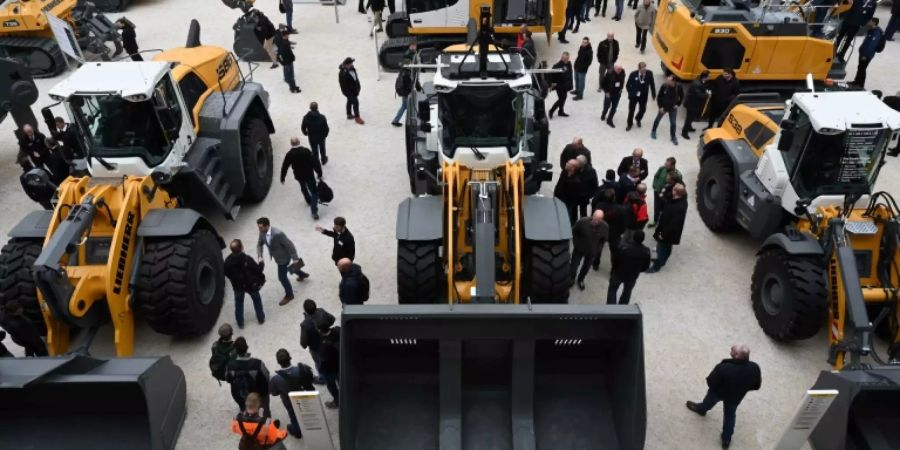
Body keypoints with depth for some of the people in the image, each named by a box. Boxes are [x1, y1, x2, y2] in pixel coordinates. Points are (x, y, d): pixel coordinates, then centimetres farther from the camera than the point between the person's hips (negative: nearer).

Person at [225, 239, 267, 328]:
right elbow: (258, 270, -21)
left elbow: (226, 273, -5)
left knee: (238, 303, 23)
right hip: (251, 285, -2)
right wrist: (261, 263, 1)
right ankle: (261, 318, 38)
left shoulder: (228, 260, -20)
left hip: (237, 286, 3)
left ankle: (240, 323, 35)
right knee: (257, 300, 23)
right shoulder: (247, 259, -31)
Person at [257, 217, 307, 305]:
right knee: (288, 268, 32)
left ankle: (289, 295, 30)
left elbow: (290, 245, -29)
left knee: (282, 277, 5)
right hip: (277, 257, 8)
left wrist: (295, 258, -23)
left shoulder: (278, 234, -39)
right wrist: (260, 256, -13)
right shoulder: (262, 232, -16)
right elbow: (259, 244, 2)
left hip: (283, 257, -8)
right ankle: (302, 275, 60)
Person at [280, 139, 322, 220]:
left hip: (299, 176, 3)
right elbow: (315, 162, -17)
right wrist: (319, 174, -8)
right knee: (314, 193, 3)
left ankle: (309, 200, 55)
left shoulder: (289, 154, -11)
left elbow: (284, 167, -5)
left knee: (303, 188, 33)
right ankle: (314, 212, -9)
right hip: (309, 175, -3)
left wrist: (282, 178, 6)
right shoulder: (306, 151, -16)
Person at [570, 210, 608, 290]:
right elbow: (574, 231, -9)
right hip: (579, 249, -2)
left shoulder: (605, 227, -23)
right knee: (573, 267, 6)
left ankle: (580, 280, 51)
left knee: (586, 267, 23)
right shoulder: (582, 221, -29)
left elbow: (604, 239, -2)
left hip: (592, 252, 2)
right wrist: (576, 243, -7)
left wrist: (597, 249, -5)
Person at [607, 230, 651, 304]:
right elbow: (645, 267, -6)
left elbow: (614, 258, -19)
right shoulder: (646, 252, -19)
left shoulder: (624, 246, -30)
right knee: (627, 292, 26)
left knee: (612, 289, 21)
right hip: (632, 276, 2)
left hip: (618, 273, -2)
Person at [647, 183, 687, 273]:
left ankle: (656, 266, 29)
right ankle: (661, 261, 49)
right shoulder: (681, 200, -6)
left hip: (668, 233, -9)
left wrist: (663, 234, -22)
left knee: (662, 249, 11)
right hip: (669, 231, 9)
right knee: (666, 248, 28)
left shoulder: (679, 208, -37)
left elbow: (674, 224, -32)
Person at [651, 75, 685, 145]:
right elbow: (659, 97, -10)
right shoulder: (664, 86, -22)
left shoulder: (678, 87, -19)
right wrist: (660, 106, -11)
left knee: (673, 123, 4)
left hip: (673, 108, 0)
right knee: (658, 119, 19)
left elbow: (682, 96, 1)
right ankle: (653, 131, 43)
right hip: (663, 107, 0)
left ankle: (673, 137, 22)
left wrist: (678, 104, -4)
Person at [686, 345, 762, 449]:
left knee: (709, 400, 33)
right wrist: (742, 388, 8)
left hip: (718, 392, -3)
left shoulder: (723, 367, -42)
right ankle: (726, 439, 45)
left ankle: (701, 409, 64)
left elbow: (710, 383, -26)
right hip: (736, 397, 3)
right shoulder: (755, 368, -29)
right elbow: (756, 386, -10)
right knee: (730, 415, 30)